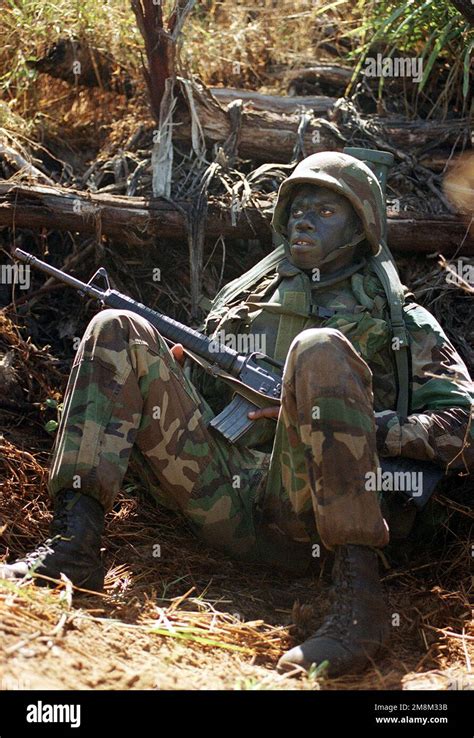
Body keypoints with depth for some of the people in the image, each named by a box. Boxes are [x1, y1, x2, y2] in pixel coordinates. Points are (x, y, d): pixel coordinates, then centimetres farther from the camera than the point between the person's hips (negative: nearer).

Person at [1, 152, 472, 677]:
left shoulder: (396, 319, 16)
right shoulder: (245, 295, 27)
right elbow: (201, 393, 27)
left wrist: (361, 427, -8)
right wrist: (169, 369, 4)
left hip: (304, 515, -4)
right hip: (221, 505, 4)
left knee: (321, 352, -29)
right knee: (119, 332, -4)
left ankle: (358, 599, -35)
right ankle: (73, 544, -22)